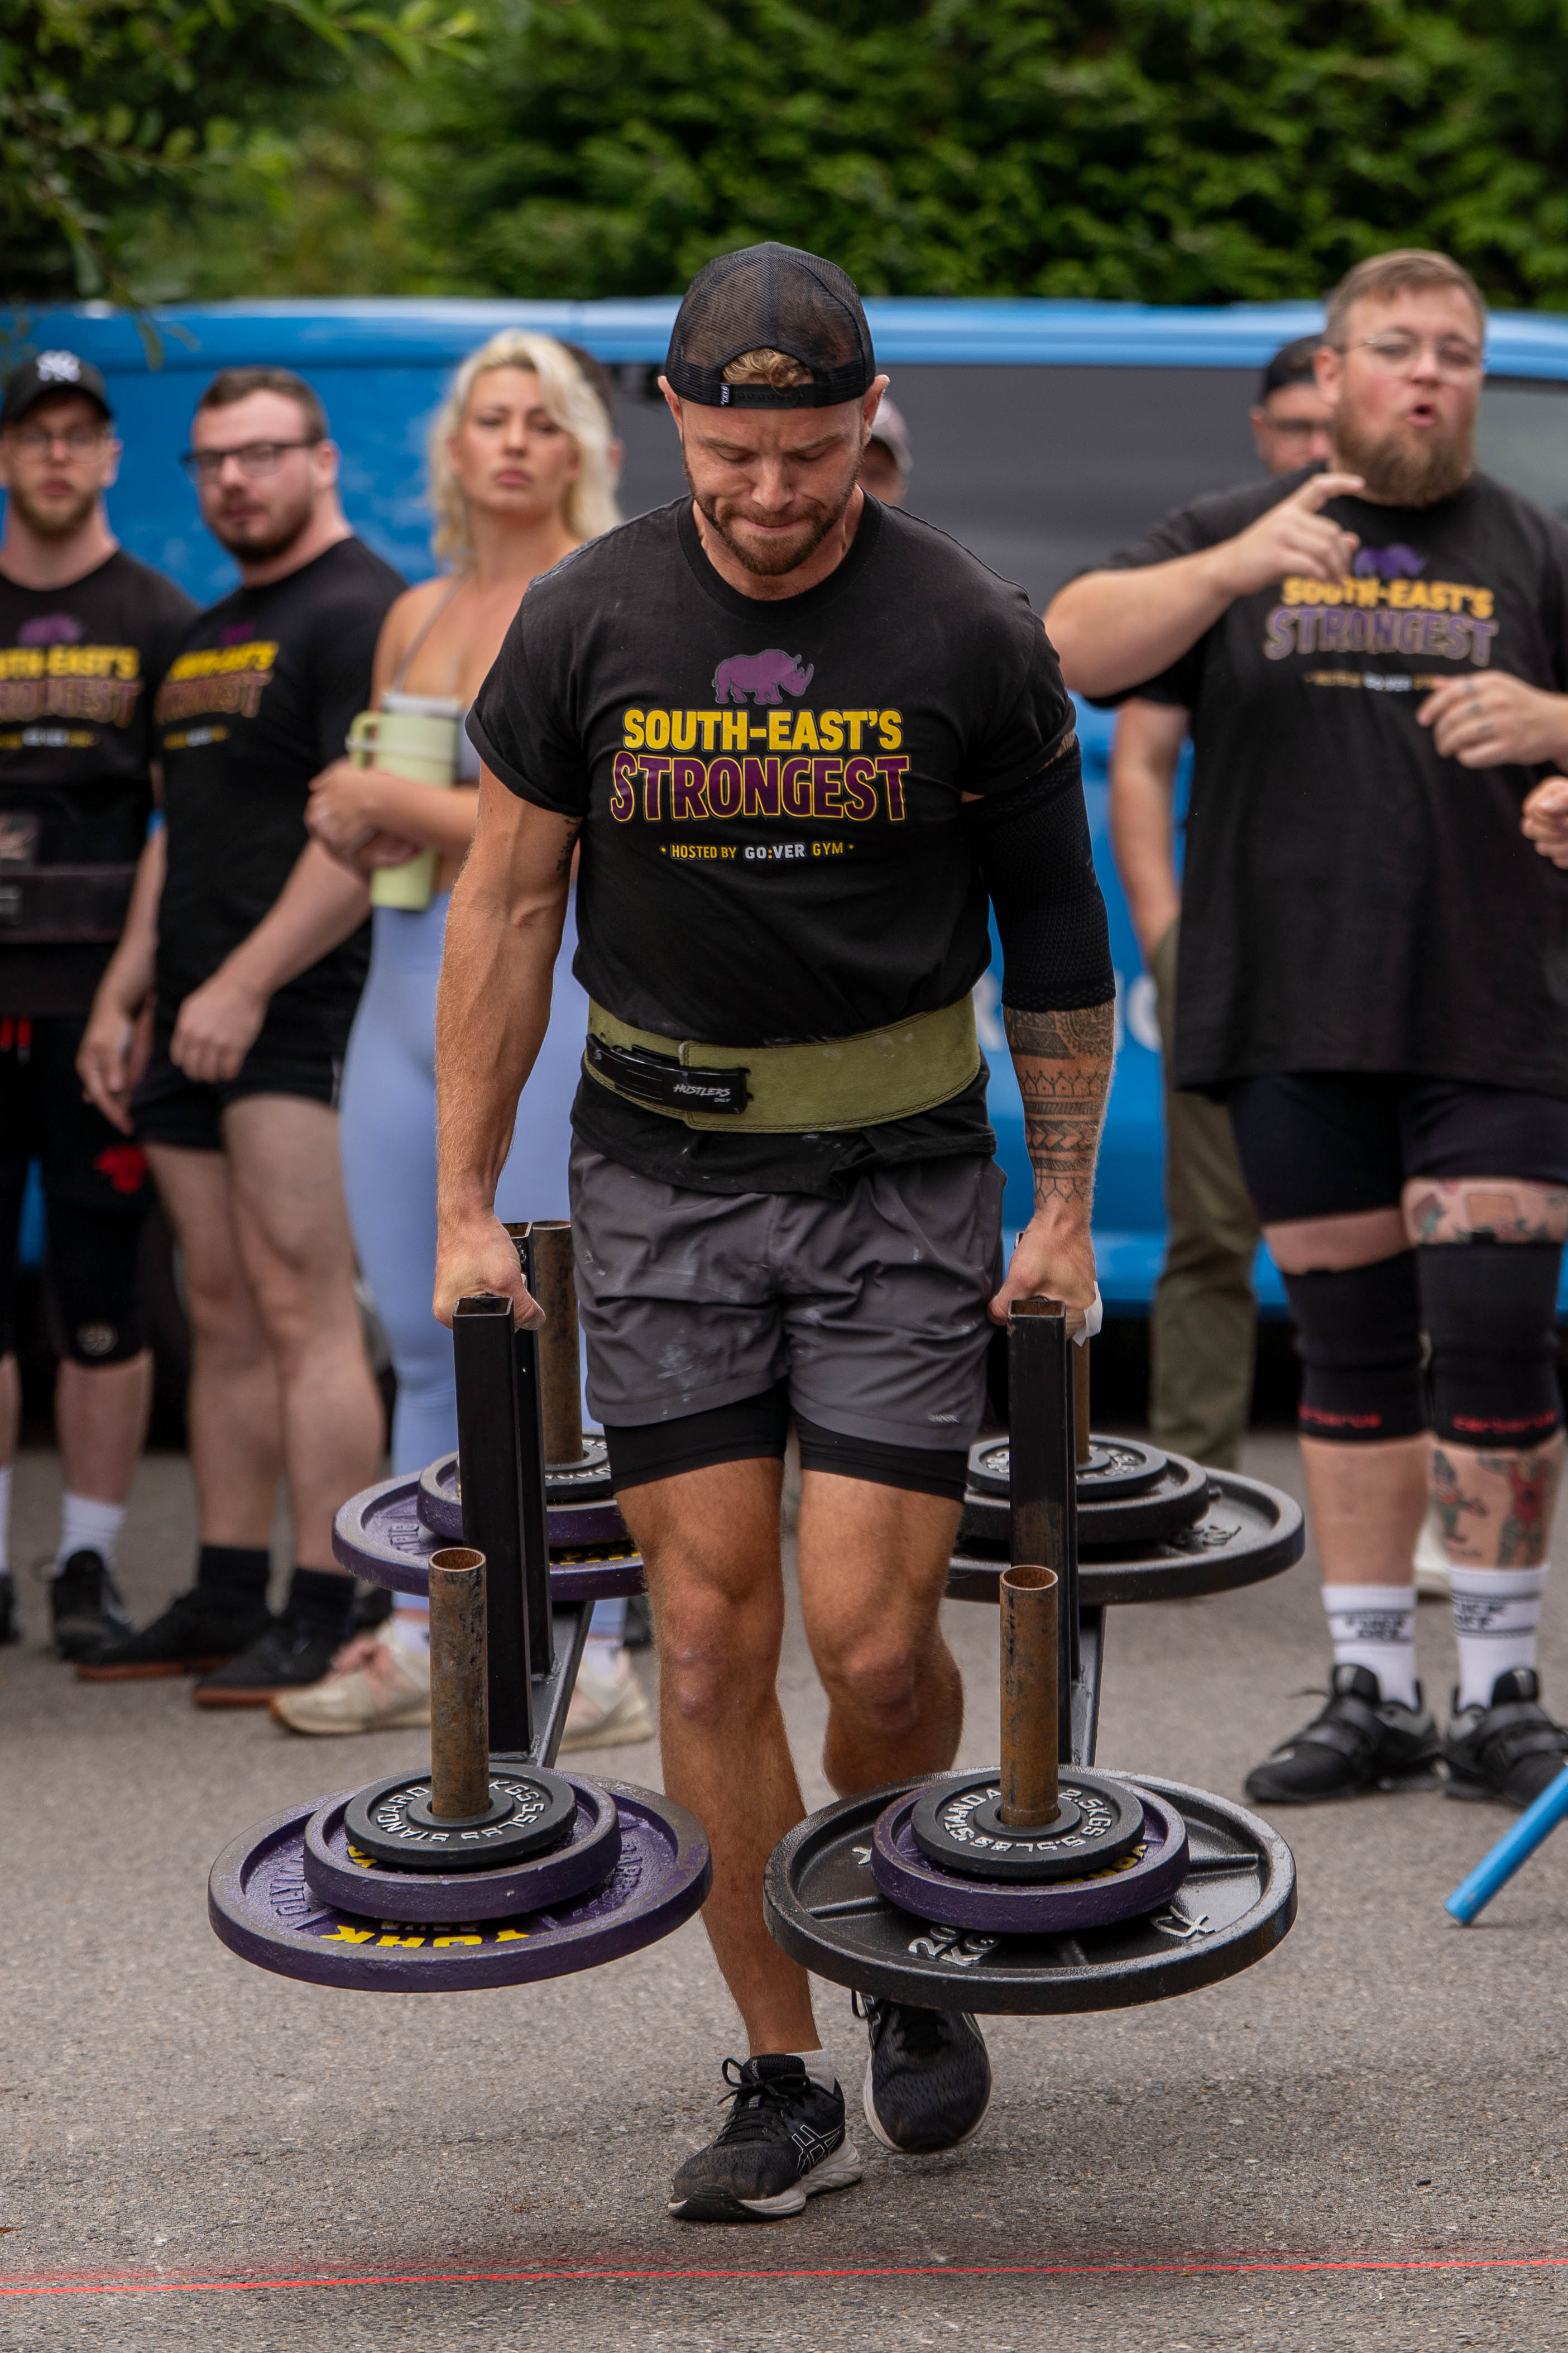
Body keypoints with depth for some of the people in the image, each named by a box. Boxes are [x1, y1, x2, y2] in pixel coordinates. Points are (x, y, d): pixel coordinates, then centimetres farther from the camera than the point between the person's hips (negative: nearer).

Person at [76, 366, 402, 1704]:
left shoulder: (360, 612, -7)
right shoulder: (207, 635, 22)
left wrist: (247, 983, -20)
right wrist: (123, 994, 18)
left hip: (299, 1019, -9)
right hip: (198, 1031, 9)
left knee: (305, 1314, -9)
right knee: (223, 1319, 10)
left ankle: (322, 1622, -6)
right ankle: (225, 1604, 17)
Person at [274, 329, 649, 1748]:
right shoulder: (415, 616, 17)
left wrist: (414, 811, -12)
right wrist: (351, 826, 2)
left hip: (546, 980, -7)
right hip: (408, 984, 7)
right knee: (426, 1342, 11)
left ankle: (594, 1663, 0)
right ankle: (417, 1642, 20)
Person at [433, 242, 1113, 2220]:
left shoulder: (971, 637, -6)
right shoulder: (583, 624, -4)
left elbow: (1055, 928, 3)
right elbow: (507, 911, 3)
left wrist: (1066, 1209, 3)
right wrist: (465, 1205, 1)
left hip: (904, 1181, -1)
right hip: (662, 1179, 2)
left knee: (874, 1644, -6)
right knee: (710, 1635, 0)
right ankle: (786, 2083, 14)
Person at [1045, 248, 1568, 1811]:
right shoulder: (1235, 535, 12)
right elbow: (1078, 651, -3)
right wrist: (1234, 568, -19)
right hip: (1294, 1018, 1)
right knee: (1348, 1358, 8)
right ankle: (1371, 1694, 17)